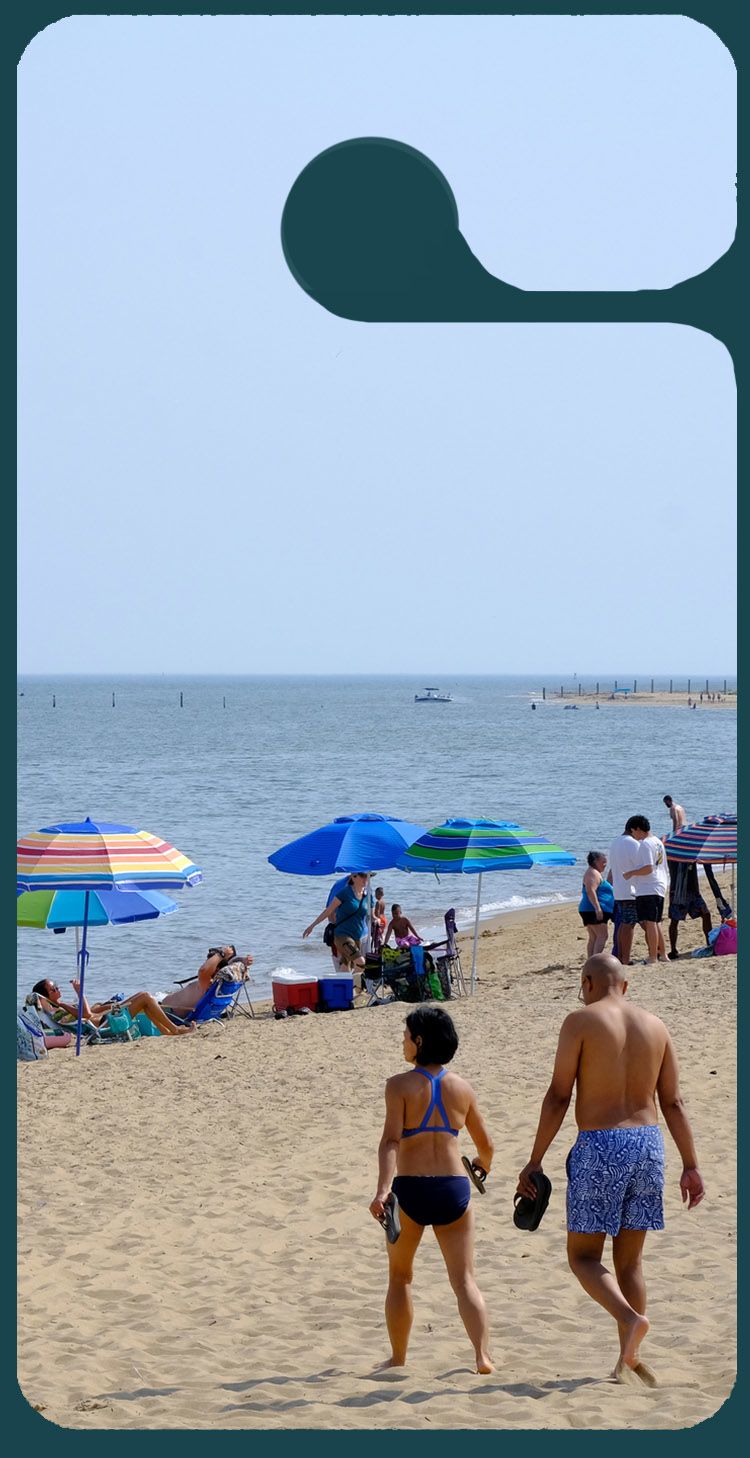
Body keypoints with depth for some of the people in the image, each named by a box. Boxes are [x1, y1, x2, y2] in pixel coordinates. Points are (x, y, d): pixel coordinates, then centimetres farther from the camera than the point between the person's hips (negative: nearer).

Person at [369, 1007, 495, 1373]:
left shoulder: (400, 1085, -6)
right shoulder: (462, 1088, 5)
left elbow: (391, 1139, -18)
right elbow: (485, 1144, 14)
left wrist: (382, 1189, -25)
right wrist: (484, 1165, 37)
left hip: (410, 1190, -2)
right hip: (454, 1189, 2)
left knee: (400, 1276, 18)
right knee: (464, 1279, 4)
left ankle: (398, 1358, 24)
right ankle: (483, 1354, -12)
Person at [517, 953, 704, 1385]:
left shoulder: (581, 1021, -4)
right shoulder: (655, 1026, 9)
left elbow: (558, 1096, -7)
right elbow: (674, 1103, 9)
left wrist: (534, 1162, -3)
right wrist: (691, 1165, 13)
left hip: (600, 1147, -5)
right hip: (648, 1142, 5)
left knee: (583, 1256, 5)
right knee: (630, 1259, 14)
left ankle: (630, 1319, -20)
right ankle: (631, 1357, 12)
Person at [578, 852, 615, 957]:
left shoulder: (595, 873, 24)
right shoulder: (593, 873, -10)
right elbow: (590, 891, -23)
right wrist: (598, 908, -28)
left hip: (590, 911, 11)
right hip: (594, 910, -11)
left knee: (593, 938, 8)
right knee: (602, 936, -17)